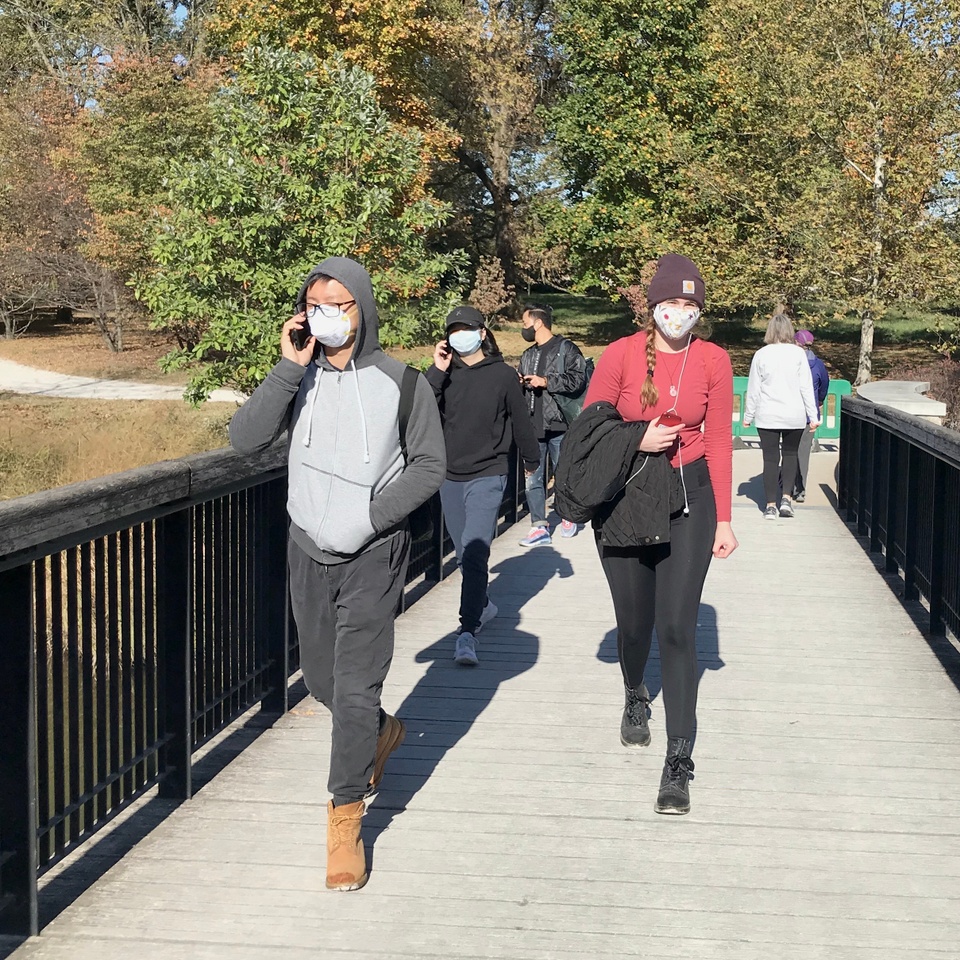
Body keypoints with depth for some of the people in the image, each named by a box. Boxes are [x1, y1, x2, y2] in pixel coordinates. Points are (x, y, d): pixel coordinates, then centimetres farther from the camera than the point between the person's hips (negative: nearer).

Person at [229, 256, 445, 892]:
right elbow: (246, 438, -14)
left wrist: (369, 517, -14)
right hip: (309, 552, 4)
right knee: (322, 679, 17)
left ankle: (346, 821, 7)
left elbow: (429, 466, -5)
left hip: (373, 556, -4)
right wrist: (290, 369, -21)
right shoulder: (299, 378, 0)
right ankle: (381, 734, 48)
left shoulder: (399, 381, -8)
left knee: (356, 688, -5)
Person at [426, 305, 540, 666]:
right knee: (465, 553, 16)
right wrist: (436, 372, -16)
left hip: (487, 476, -4)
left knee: (475, 553, -15)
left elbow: (520, 421, 8)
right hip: (450, 477, 4)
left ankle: (467, 633, -18)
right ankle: (483, 606, 38)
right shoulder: (444, 374, 2)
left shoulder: (502, 375, -4)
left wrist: (531, 460, 19)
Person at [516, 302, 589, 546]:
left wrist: (546, 381, -17)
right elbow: (520, 386, 29)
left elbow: (578, 379, -16)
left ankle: (568, 515, 26)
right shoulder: (528, 355, 20)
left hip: (558, 425, -6)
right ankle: (539, 527, 4)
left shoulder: (566, 349, -3)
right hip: (533, 425, 6)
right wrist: (516, 382, 6)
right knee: (533, 478, 1)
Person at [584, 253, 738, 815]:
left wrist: (724, 518, 0)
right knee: (633, 620, 13)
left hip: (688, 500, 0)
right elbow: (588, 428, 0)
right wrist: (639, 440, -18)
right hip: (623, 501, 1)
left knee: (676, 627, -9)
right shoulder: (622, 354, -7)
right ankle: (635, 698, 48)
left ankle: (679, 763, -5)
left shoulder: (713, 361, -3)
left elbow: (719, 441, 1)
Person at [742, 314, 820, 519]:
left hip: (767, 417, 0)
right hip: (794, 416, 0)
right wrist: (813, 416, 2)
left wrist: (748, 415, 10)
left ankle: (771, 505, 2)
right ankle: (786, 498, 4)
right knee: (790, 454, 17)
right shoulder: (798, 354, -4)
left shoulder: (761, 355, -4)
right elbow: (806, 387, -3)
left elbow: (753, 389, 0)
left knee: (770, 458, 4)